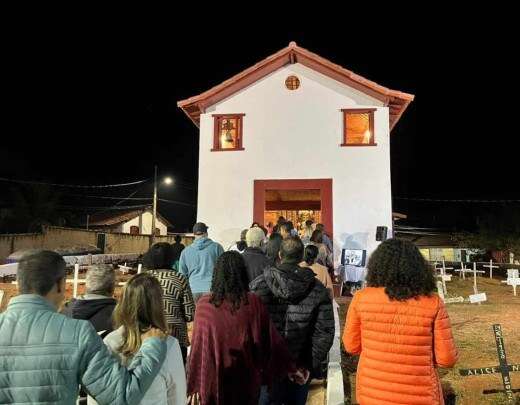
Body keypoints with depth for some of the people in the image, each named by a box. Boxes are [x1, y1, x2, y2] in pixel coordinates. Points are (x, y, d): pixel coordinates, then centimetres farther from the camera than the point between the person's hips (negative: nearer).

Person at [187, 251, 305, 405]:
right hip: (246, 381, 1)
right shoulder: (253, 303, -13)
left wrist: (194, 386, 1)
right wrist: (291, 368, 8)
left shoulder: (205, 304, -15)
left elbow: (198, 347, -9)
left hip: (214, 379, 0)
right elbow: (273, 339, -5)